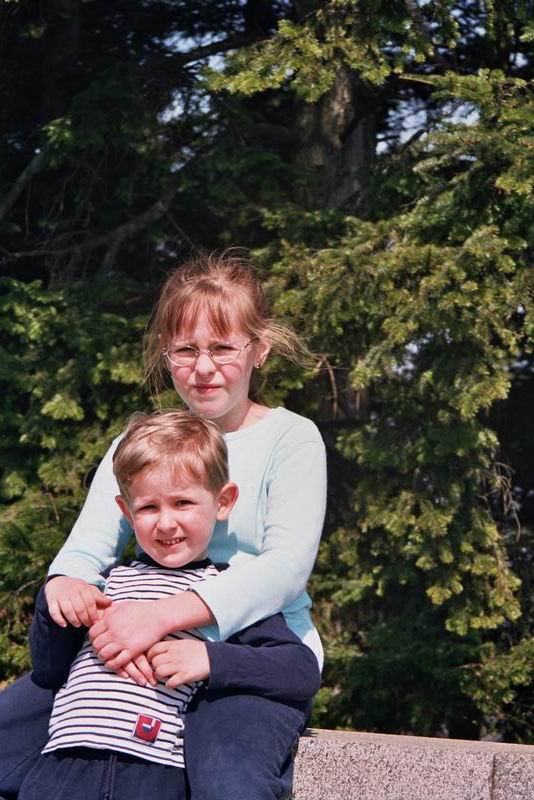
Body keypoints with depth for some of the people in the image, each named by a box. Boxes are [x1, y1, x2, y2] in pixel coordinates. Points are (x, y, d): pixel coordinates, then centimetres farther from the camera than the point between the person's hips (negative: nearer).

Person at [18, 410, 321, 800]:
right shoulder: (108, 581, 22)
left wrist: (211, 659, -11)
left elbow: (305, 672, 1)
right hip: (67, 760, 3)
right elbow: (50, 671, 22)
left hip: (156, 765, -3)